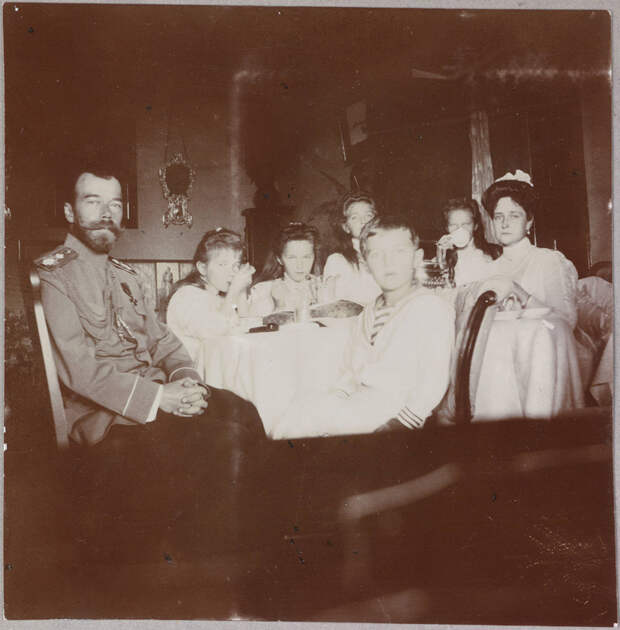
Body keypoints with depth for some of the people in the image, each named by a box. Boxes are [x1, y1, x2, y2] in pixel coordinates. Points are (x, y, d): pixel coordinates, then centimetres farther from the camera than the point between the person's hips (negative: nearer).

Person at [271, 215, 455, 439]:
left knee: (308, 408, -22)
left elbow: (433, 383, -12)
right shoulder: (368, 314, 18)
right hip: (357, 407, 6)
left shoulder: (433, 308, -5)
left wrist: (400, 424, -21)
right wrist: (335, 396, -1)